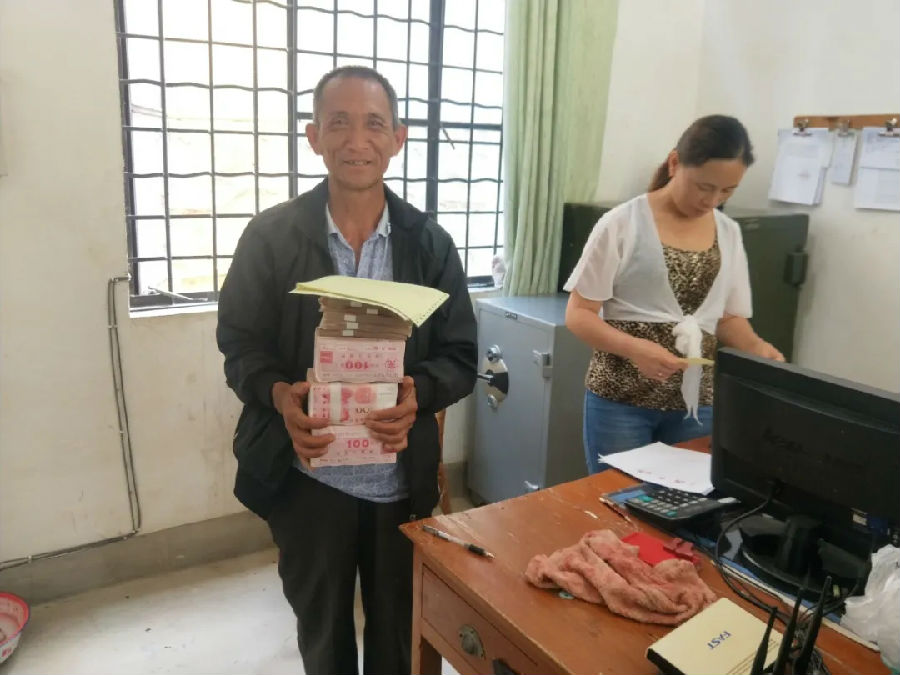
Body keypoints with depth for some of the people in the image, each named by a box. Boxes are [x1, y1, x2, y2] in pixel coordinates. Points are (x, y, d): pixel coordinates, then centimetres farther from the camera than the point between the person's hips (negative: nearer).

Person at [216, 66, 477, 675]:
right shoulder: (270, 236, -6)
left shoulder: (430, 243, -3)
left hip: (403, 479, 1)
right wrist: (279, 396, -22)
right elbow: (240, 345, -1)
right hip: (306, 477, 0)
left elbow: (461, 358, -1)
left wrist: (418, 396, -23)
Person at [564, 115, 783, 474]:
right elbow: (578, 313, -9)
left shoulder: (729, 234, 6)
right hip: (621, 398, -4)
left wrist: (755, 346, -8)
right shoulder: (622, 223, -9)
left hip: (696, 401, 4)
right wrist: (633, 348, -24)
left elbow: (729, 316, 13)